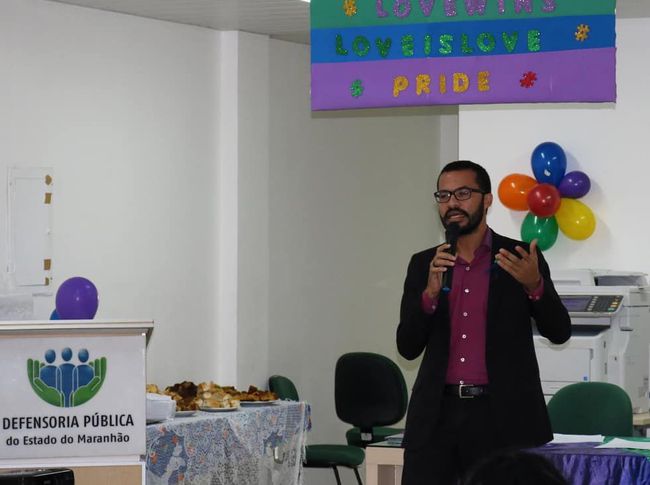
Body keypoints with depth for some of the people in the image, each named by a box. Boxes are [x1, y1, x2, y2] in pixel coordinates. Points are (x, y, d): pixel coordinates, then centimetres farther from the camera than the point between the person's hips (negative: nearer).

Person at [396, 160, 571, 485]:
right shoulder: (423, 264, 11)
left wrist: (535, 285, -20)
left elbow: (559, 332, -1)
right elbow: (408, 346, 5)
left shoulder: (520, 258, 3)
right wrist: (430, 293, -12)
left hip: (503, 417, -2)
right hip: (436, 415, 2)